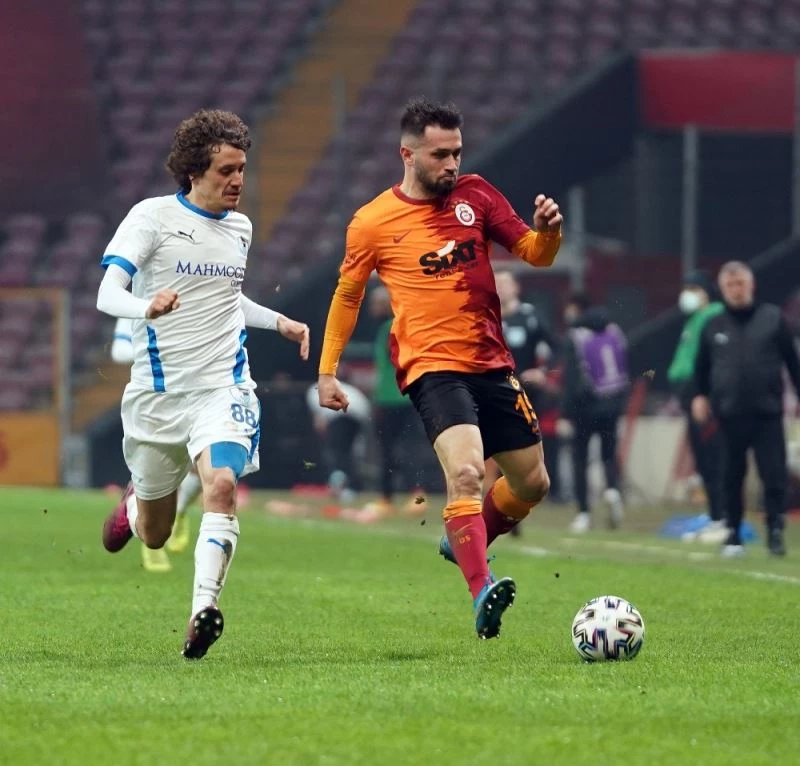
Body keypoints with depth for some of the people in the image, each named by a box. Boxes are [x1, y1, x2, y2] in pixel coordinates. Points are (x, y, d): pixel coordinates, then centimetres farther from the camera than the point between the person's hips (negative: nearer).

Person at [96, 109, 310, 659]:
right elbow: (108, 294, -18)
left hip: (223, 386, 2)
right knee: (155, 535, 11)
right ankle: (134, 505, 48)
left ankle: (205, 609, -33)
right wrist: (146, 308, -39)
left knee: (222, 484, -28)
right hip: (158, 390, -2)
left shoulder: (240, 228, 11)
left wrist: (279, 322, 17)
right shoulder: (152, 217, -6)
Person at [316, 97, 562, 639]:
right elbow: (347, 296, 10)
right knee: (465, 472, -28)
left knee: (532, 482, 13)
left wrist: (547, 230, -15)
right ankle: (481, 592, -34)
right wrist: (327, 370, 9)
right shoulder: (372, 223, -2)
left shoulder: (475, 195, 6)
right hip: (433, 367, -5)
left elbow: (535, 253, 8)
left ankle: (463, 544, 39)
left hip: (492, 363, 5)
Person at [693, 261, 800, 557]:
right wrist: (700, 395, 6)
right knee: (732, 477, 6)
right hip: (730, 414, 2)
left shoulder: (772, 319, 2)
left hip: (768, 413, -2)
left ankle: (775, 531, 0)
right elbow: (702, 367, 18)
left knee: (774, 475, -6)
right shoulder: (713, 327, 7)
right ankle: (733, 533, 16)